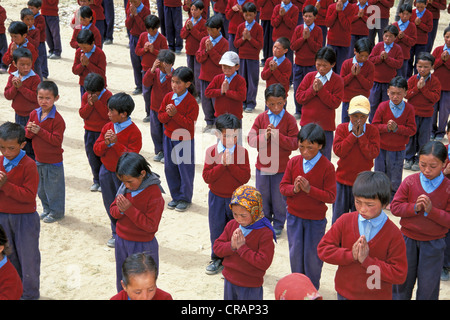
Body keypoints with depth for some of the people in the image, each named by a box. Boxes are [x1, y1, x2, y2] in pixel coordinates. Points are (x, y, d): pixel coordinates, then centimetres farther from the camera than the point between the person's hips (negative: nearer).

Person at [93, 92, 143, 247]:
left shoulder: (134, 132, -17)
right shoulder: (107, 127, 2)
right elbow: (97, 150, 1)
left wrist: (116, 143, -29)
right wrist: (105, 143, -20)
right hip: (106, 171, 6)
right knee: (109, 204, 16)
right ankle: (116, 233, 34)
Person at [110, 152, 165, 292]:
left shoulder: (154, 193, -21)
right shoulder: (125, 187, -2)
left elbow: (151, 225, -21)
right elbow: (113, 210, 7)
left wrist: (129, 209, -27)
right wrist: (120, 210, -18)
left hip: (142, 246, -6)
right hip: (121, 241, 6)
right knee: (122, 283, 20)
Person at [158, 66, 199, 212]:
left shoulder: (191, 102, -17)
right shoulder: (168, 97, -1)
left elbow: (190, 124, -20)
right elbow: (160, 116, 2)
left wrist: (175, 114, -29)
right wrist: (168, 114, -20)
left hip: (185, 140, -5)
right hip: (168, 137, 6)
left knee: (185, 169, 4)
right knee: (170, 168, 13)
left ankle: (185, 199, 21)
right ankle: (175, 196, 29)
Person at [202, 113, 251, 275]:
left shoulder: (242, 151, -10)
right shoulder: (211, 151, -8)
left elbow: (245, 177, -17)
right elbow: (206, 176, -14)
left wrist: (231, 163, -25)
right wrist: (222, 165, -23)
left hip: (236, 197, -1)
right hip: (216, 196, 1)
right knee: (216, 228, 13)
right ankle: (217, 259, 31)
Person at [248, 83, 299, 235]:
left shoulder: (289, 119, -7)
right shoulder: (261, 118, -1)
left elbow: (294, 143, -13)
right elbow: (251, 139, -5)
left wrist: (277, 136, -24)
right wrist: (264, 136, -23)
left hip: (281, 167, -3)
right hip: (262, 165, 3)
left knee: (279, 197, 8)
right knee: (262, 196, 15)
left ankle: (278, 224, 27)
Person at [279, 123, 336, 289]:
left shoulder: (327, 167, -15)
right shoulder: (293, 162, -5)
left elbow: (330, 196, -15)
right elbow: (283, 186, -1)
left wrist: (309, 189, -26)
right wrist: (294, 189, -23)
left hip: (316, 219, -3)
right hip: (294, 216, 3)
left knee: (312, 254, 9)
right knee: (295, 252, 14)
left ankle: (313, 288, 32)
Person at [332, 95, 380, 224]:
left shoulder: (372, 130, -4)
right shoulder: (342, 128, -3)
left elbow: (373, 153, -15)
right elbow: (338, 150, -15)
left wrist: (361, 135, -18)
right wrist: (353, 134, -17)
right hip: (342, 179, 1)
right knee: (338, 217, 12)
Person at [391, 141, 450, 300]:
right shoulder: (410, 181, -8)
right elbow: (395, 206, -6)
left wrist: (432, 210, -25)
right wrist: (414, 208, -22)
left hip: (433, 243, -1)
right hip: (407, 239, 1)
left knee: (428, 285, 11)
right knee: (402, 279, 17)